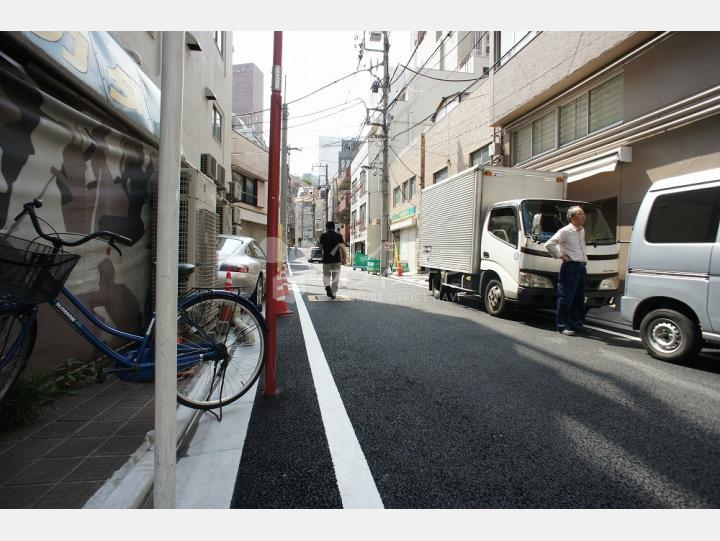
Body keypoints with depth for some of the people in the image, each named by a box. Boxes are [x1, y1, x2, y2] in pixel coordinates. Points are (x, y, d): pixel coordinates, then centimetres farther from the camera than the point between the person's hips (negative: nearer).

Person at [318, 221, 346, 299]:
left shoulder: (323, 236, 0)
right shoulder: (339, 236, 2)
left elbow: (321, 247, -1)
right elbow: (342, 247, -5)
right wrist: (343, 259, -2)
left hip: (326, 259, 0)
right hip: (337, 259, 1)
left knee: (326, 275, 12)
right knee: (335, 277, 9)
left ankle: (327, 286, -16)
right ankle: (333, 293, 11)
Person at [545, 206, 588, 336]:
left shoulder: (582, 231, 17)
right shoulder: (565, 231, -8)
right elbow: (549, 244, -16)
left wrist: (585, 257, 19)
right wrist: (561, 256, -14)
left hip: (582, 267, 8)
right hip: (570, 267, -8)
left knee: (579, 299, 12)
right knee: (566, 298, -5)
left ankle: (577, 324, 22)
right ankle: (562, 326, 1)